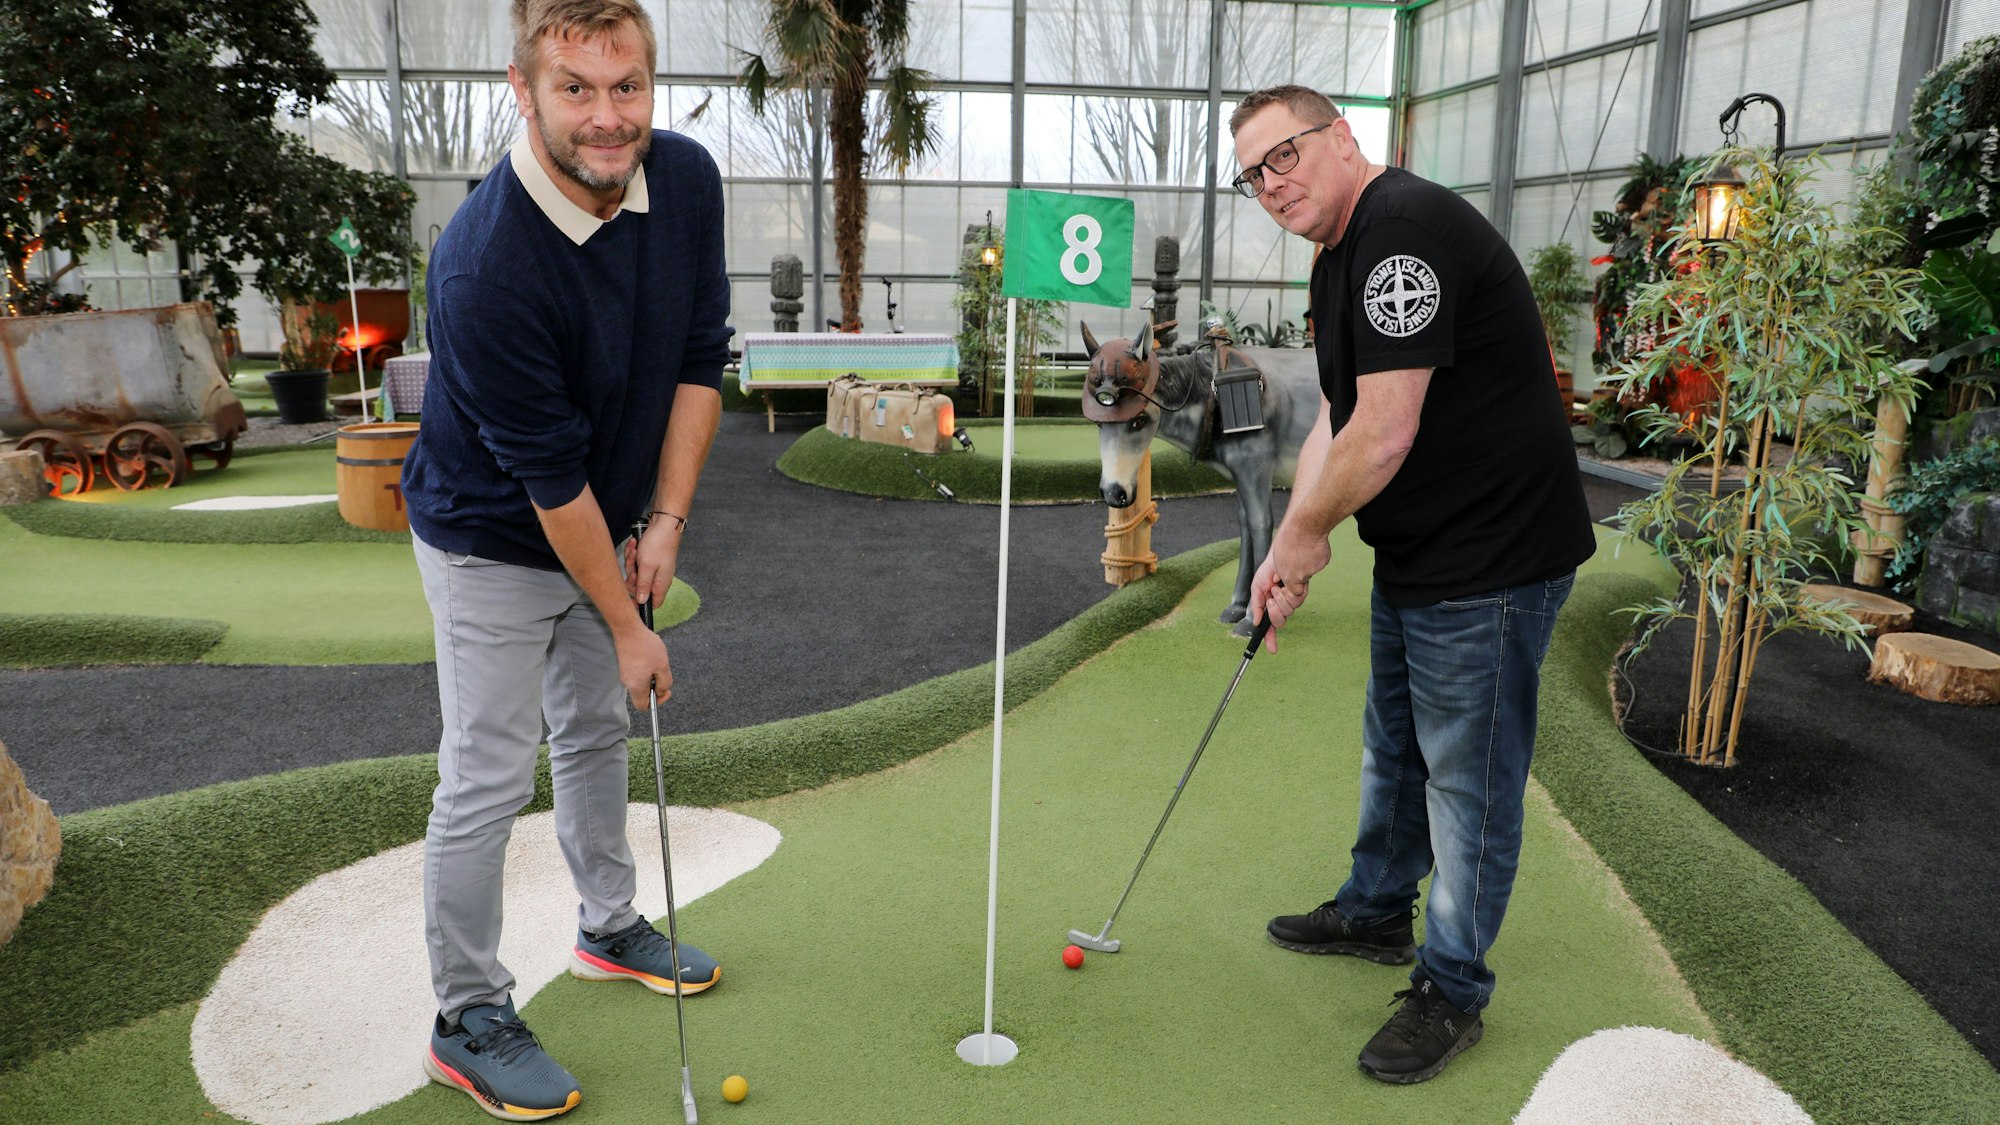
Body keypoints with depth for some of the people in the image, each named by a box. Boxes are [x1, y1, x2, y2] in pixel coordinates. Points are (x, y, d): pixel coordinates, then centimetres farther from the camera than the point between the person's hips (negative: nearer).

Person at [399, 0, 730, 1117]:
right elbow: (548, 477, -27)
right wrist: (628, 627, -18)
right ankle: (471, 1021, 18)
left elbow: (702, 356, -4)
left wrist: (666, 520, -8)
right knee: (488, 778, 0)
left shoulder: (688, 179, -13)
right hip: (494, 540, -6)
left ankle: (611, 928, 40)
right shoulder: (486, 266, -33)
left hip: (605, 522, 7)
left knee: (598, 731, 20)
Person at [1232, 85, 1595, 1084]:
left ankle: (1452, 991, 22)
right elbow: (1338, 419, 13)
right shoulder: (1340, 260, 12)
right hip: (1413, 558, 11)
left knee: (1466, 775, 4)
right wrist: (1289, 549, 4)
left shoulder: (1403, 227, -23)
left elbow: (1383, 434, -28)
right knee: (1393, 748, 24)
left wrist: (1306, 531, -11)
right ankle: (1375, 912, 44)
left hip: (1491, 561, -10)